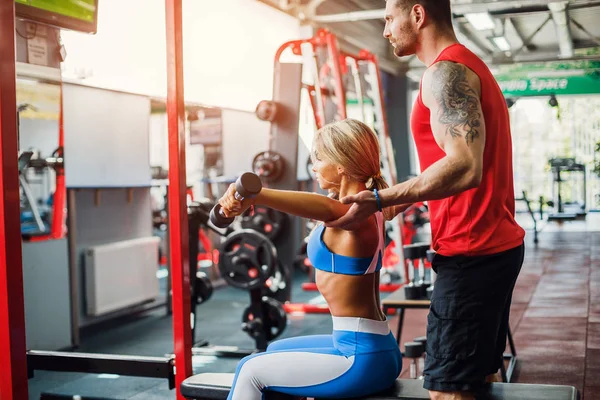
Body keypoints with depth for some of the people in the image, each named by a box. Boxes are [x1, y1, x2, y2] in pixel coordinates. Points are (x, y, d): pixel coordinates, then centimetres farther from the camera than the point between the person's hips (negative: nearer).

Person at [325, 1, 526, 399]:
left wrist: (379, 200, -25)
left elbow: (465, 167, -27)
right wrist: (399, 198, 17)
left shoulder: (446, 71, -14)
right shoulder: (470, 66, 18)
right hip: (496, 245, 10)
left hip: (471, 254, -10)